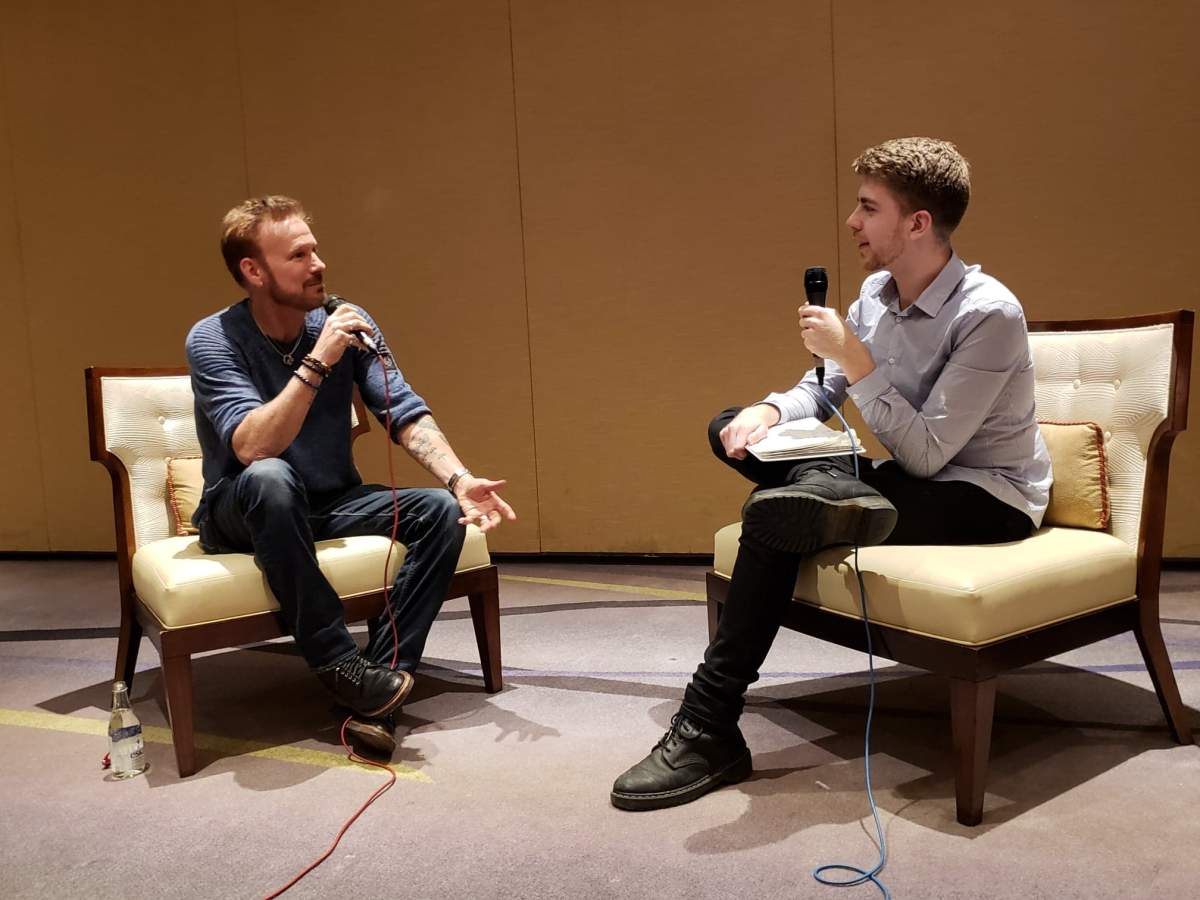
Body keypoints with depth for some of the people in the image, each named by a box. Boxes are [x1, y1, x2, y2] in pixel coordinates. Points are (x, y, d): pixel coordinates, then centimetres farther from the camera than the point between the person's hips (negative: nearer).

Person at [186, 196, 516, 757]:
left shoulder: (347, 323, -5)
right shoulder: (212, 340, -16)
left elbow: (407, 414, -12)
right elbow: (253, 448, -31)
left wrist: (460, 479, -28)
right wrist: (317, 363, -36)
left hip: (331, 505, 4)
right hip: (241, 515, -4)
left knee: (442, 512, -20)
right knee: (270, 479, -39)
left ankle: (380, 687, -23)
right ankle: (341, 667, -28)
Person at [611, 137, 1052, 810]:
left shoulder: (988, 314, -21)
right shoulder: (877, 292, 2)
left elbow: (926, 453, -24)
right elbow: (822, 392, 10)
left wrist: (856, 361, -26)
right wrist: (770, 411, -12)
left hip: (986, 496, -8)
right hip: (909, 475, 8)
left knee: (773, 521, -30)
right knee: (735, 430, -2)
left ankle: (709, 733, -22)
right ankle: (836, 495, -26)